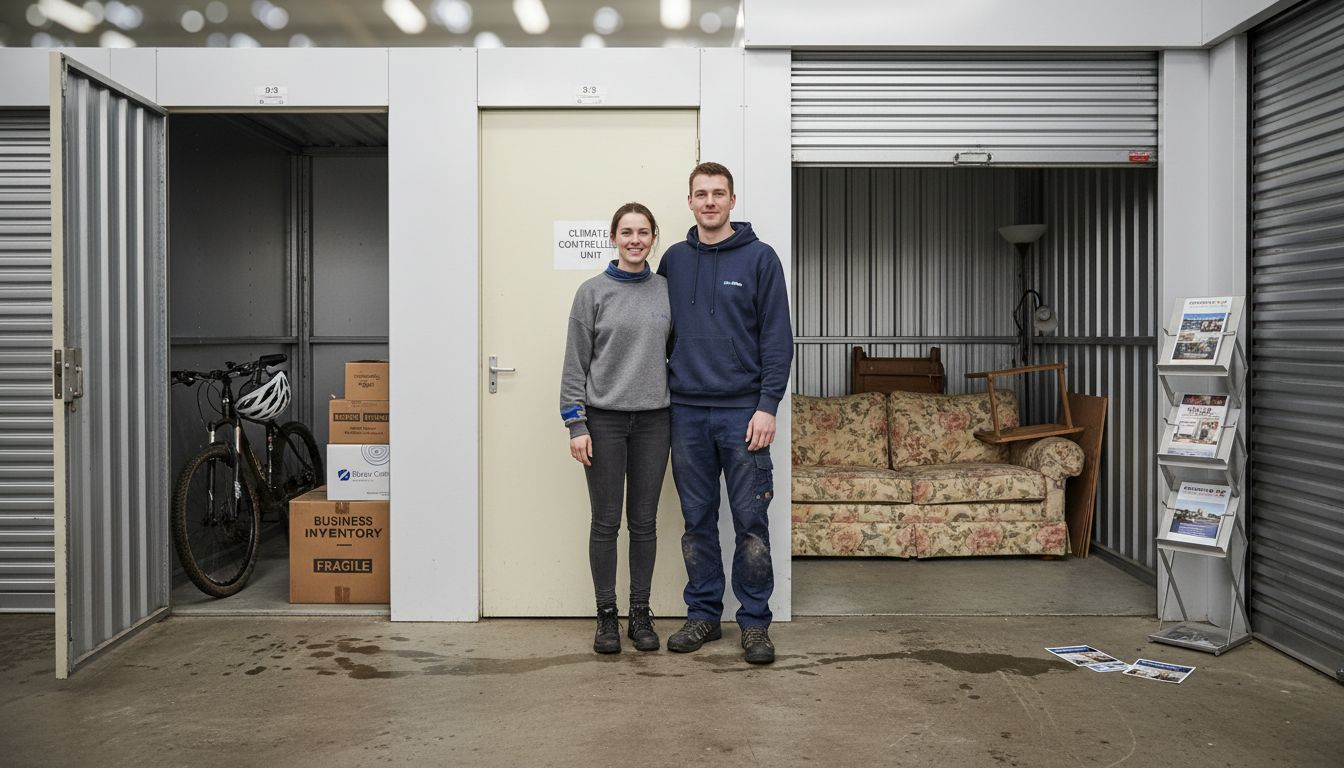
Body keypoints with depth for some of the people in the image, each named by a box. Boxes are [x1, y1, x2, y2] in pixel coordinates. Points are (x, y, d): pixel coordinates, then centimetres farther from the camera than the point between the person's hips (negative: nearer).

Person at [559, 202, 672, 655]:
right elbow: (576, 363, -2)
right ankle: (606, 616, 17)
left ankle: (641, 614, 20)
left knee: (644, 522, 8)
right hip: (604, 420, -2)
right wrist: (575, 425, -8)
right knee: (606, 522, 4)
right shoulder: (593, 292, -1)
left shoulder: (667, 292, 7)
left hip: (653, 421, 2)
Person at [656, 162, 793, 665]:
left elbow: (778, 337, -5)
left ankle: (755, 622, 13)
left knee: (750, 521, 1)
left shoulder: (760, 258, -1)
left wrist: (768, 405, -12)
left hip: (742, 411, -3)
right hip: (686, 411, 4)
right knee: (698, 520, 10)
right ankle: (703, 614, 22)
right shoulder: (674, 261, 11)